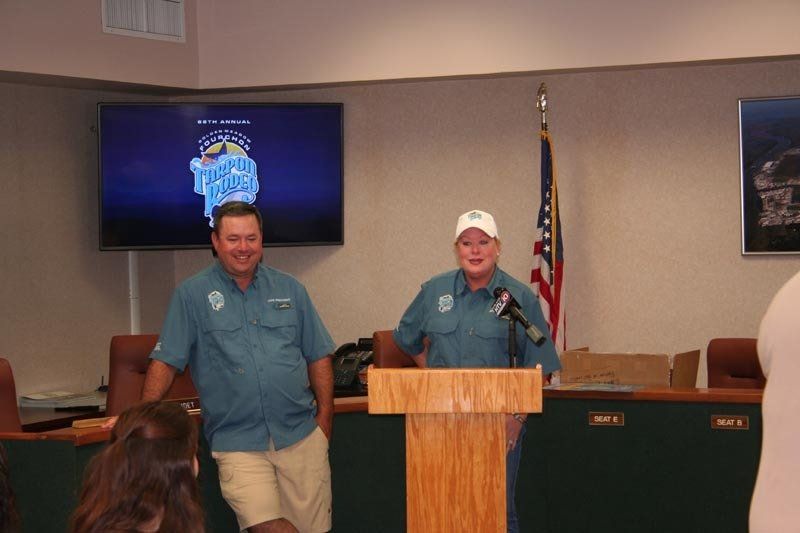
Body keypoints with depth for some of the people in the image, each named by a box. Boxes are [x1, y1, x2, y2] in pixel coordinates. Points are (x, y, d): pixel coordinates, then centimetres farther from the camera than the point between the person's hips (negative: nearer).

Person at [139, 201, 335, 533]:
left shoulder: (289, 290, 13)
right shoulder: (192, 294, 4)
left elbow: (318, 356, 16)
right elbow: (165, 361, 2)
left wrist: (324, 415, 7)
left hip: (301, 434, 3)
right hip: (237, 441, -3)